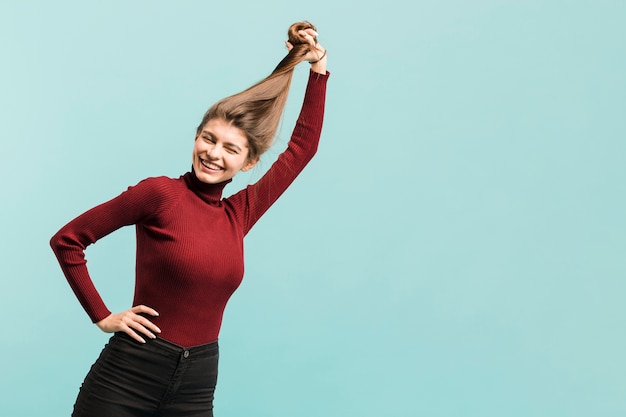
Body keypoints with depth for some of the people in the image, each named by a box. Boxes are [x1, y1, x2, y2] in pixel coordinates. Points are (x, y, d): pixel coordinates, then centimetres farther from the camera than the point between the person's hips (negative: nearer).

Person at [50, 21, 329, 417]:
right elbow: (67, 240, -3)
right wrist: (102, 316, -6)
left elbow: (303, 146, 13)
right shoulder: (160, 192, -9)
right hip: (129, 374, -4)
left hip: (197, 385, 4)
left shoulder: (240, 213, 5)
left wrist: (319, 67, 13)